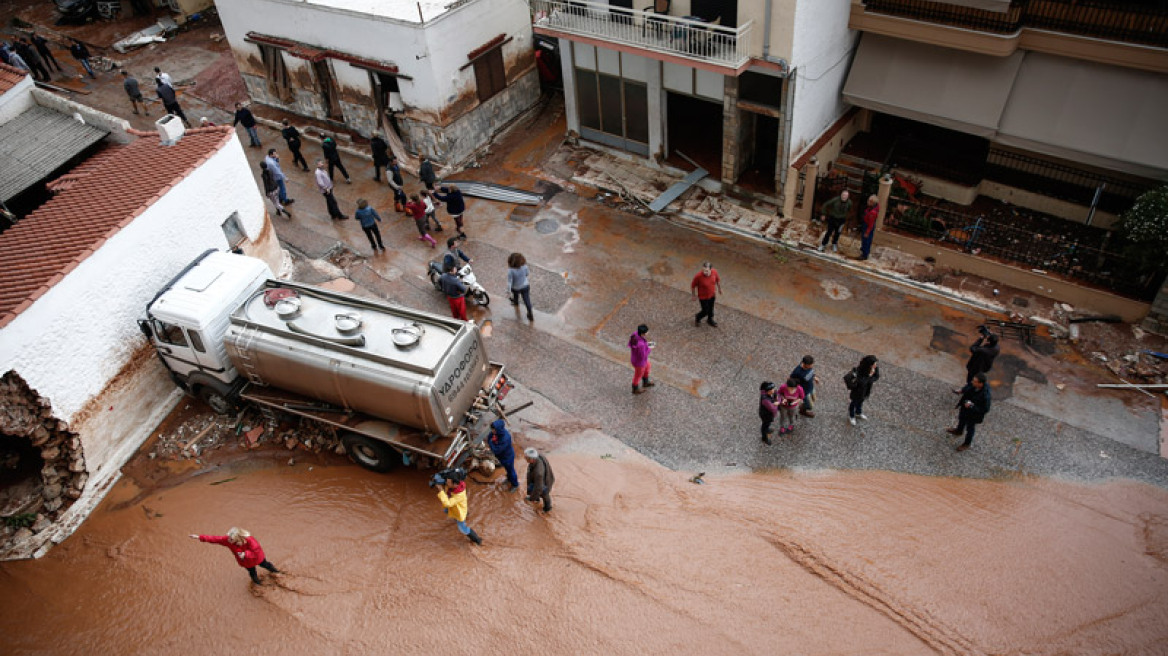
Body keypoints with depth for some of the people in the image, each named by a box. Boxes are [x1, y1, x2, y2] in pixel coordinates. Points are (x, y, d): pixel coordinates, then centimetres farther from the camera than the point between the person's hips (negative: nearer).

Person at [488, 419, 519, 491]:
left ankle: (515, 485, 44)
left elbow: (496, 450, -36)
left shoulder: (505, 438, -43)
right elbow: (489, 438, -5)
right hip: (501, 456, 7)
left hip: (507, 457, -7)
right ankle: (509, 479, 60)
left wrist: (490, 443, -25)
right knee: (507, 469, 33)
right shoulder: (496, 432, -21)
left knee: (510, 470, 19)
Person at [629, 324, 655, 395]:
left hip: (636, 357, 7)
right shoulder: (641, 345, -44)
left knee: (647, 367, 34)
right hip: (639, 362, -7)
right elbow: (643, 356, -29)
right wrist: (649, 349, -16)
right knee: (638, 376, 23)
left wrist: (646, 343, -2)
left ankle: (646, 383, 60)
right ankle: (635, 389, 53)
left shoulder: (635, 334, -20)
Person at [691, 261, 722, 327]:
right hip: (703, 297, -5)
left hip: (712, 295, 5)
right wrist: (694, 295, -6)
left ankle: (710, 320, 53)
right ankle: (697, 317, 41)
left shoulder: (714, 272, -20)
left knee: (711, 308, 25)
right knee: (705, 311, 9)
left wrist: (719, 288, 16)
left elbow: (717, 280, 2)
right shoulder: (698, 276, -35)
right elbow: (693, 286, -18)